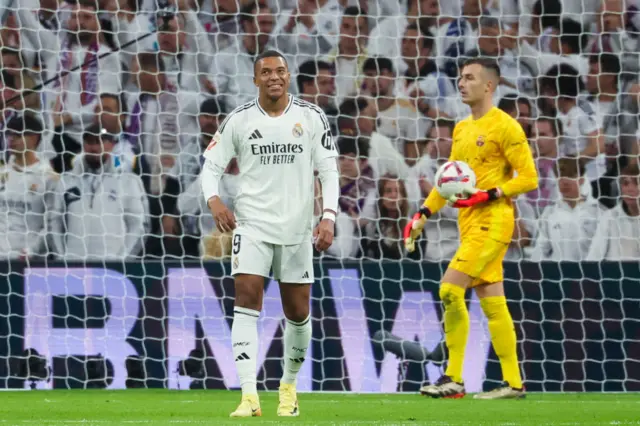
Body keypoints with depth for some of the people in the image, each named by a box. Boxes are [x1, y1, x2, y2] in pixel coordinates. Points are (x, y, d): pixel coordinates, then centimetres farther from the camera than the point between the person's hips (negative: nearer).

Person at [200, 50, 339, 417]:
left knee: (298, 311, 7)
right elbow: (212, 165, 5)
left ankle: (289, 386, 31)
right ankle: (249, 396, -20)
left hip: (297, 228, 1)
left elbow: (328, 170, 2)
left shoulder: (312, 117, 1)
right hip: (252, 225, -1)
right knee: (247, 300, -15)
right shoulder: (239, 120, 1)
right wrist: (214, 199, -15)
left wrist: (329, 216, -10)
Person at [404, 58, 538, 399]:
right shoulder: (461, 129, 17)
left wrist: (488, 195, -20)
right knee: (492, 304, 7)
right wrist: (424, 214, 14)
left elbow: (528, 178, -11)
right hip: (470, 225, 8)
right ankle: (513, 383, 10)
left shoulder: (504, 127, -9)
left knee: (450, 288, -16)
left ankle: (454, 379, -12)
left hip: (492, 221, -8)